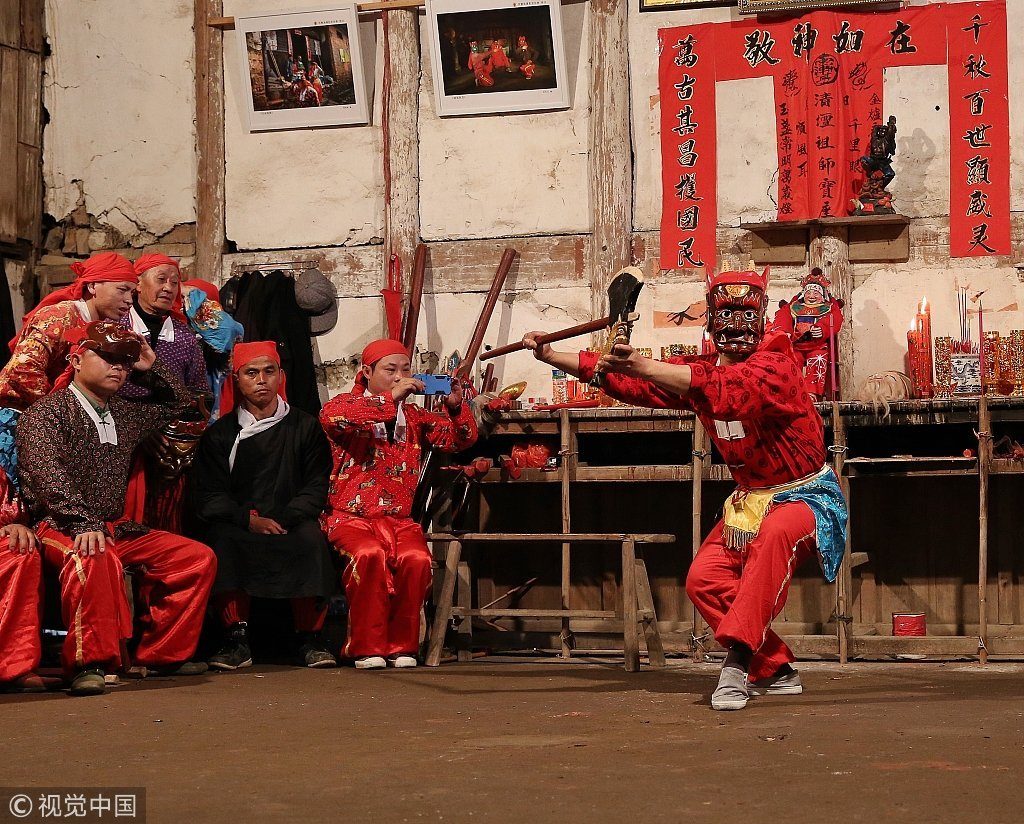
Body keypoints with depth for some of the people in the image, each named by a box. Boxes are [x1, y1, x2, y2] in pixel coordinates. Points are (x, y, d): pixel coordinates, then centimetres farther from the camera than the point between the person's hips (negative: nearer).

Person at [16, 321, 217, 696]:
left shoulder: (125, 414, 19)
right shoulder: (46, 414, -4)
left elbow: (179, 405, 35)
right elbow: (50, 478, -19)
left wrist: (153, 368, 17)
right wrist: (83, 525, -33)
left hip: (118, 528, 8)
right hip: (60, 527, -8)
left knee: (199, 558, -3)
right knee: (94, 557, -42)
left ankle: (160, 654, 0)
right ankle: (88, 664, -36)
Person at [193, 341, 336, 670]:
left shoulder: (305, 427, 13)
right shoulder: (220, 434, 12)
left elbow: (316, 488, 5)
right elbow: (209, 497, 2)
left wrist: (284, 520, -13)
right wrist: (250, 520, -15)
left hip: (291, 524, 0)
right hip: (239, 528, 0)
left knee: (311, 537, -33)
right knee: (221, 539, -33)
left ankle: (310, 638, -24)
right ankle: (237, 639, -29)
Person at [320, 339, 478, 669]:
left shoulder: (413, 416, 21)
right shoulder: (348, 404, 7)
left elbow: (460, 439, 17)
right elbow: (330, 416, -19)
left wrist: (455, 407, -4)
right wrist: (389, 399, -20)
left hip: (398, 518, 4)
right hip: (350, 515, -3)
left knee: (416, 559, -29)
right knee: (370, 555, -36)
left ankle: (401, 646, -15)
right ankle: (367, 648, -23)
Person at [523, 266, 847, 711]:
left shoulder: (777, 366, -23)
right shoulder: (698, 369, 0)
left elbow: (727, 391, -43)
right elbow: (627, 382, 0)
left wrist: (642, 366, -54)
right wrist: (550, 356, -9)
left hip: (806, 494, -7)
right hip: (751, 498, 8)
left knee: (775, 536, -39)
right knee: (704, 579, -11)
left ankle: (739, 654, -43)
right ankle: (775, 671, 0)